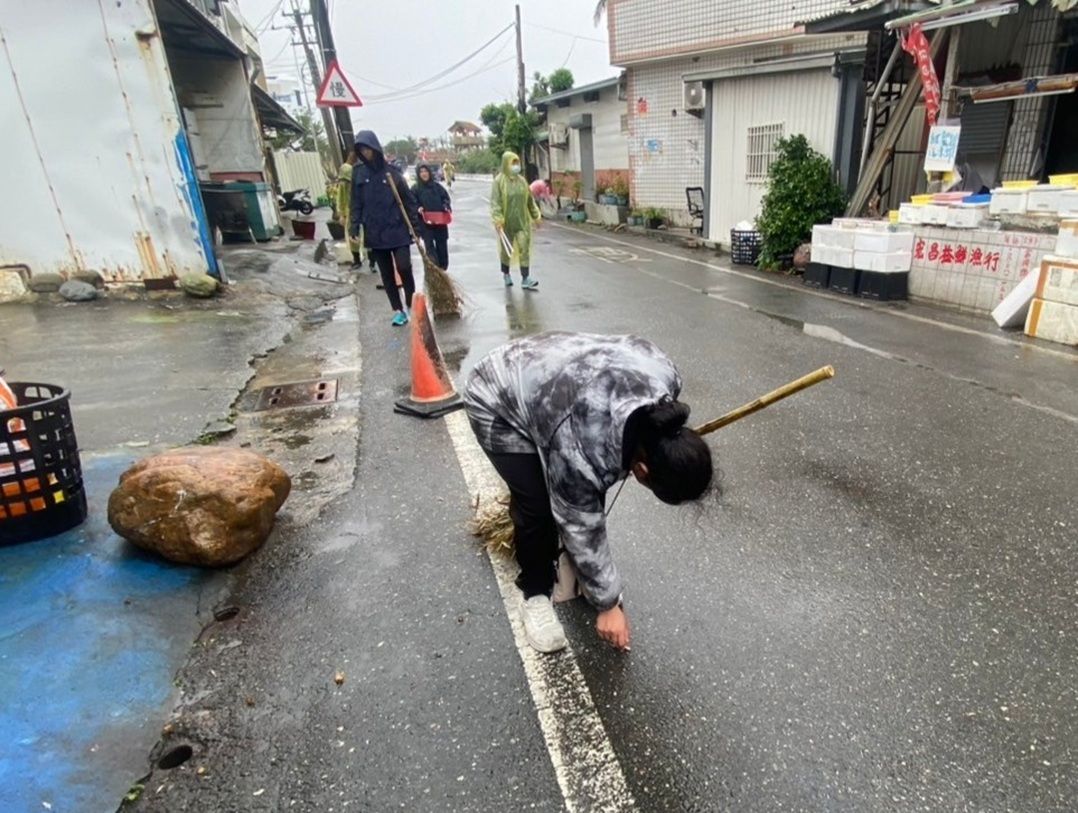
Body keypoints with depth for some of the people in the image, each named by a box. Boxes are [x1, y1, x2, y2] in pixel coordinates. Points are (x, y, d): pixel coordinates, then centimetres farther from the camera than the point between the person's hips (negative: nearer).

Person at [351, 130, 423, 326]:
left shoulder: (391, 171, -2)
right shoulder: (358, 174, 5)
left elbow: (408, 200, -1)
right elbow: (356, 204, 7)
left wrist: (416, 226, -5)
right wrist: (354, 228, -2)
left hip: (397, 230, -3)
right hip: (374, 233, 3)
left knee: (404, 268, -12)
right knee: (386, 274, 6)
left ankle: (410, 306, 10)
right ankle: (398, 311, 15)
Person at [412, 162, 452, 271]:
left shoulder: (437, 186, 8)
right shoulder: (415, 189, 1)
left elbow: (446, 198, 16)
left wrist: (447, 206, -3)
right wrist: (418, 209, -18)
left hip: (440, 220, 3)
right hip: (425, 222, -3)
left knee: (442, 245, 9)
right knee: (429, 245, -8)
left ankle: (443, 269, 22)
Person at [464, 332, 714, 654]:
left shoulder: (665, 377, -22)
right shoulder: (582, 452, -36)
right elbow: (583, 531, -21)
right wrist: (608, 605, -7)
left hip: (546, 376, 7)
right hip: (497, 404, -6)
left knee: (587, 499, 1)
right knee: (539, 505, -13)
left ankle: (575, 572, 24)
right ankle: (536, 594, 12)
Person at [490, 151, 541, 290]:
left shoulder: (521, 180, 6)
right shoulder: (499, 181, -7)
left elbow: (530, 200, 14)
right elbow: (495, 201, -15)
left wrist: (536, 215, 16)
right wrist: (497, 219, -25)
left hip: (522, 221, 3)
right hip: (506, 222, -3)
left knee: (524, 248, -7)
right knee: (506, 249, 11)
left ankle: (525, 279, -9)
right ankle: (506, 274, 33)